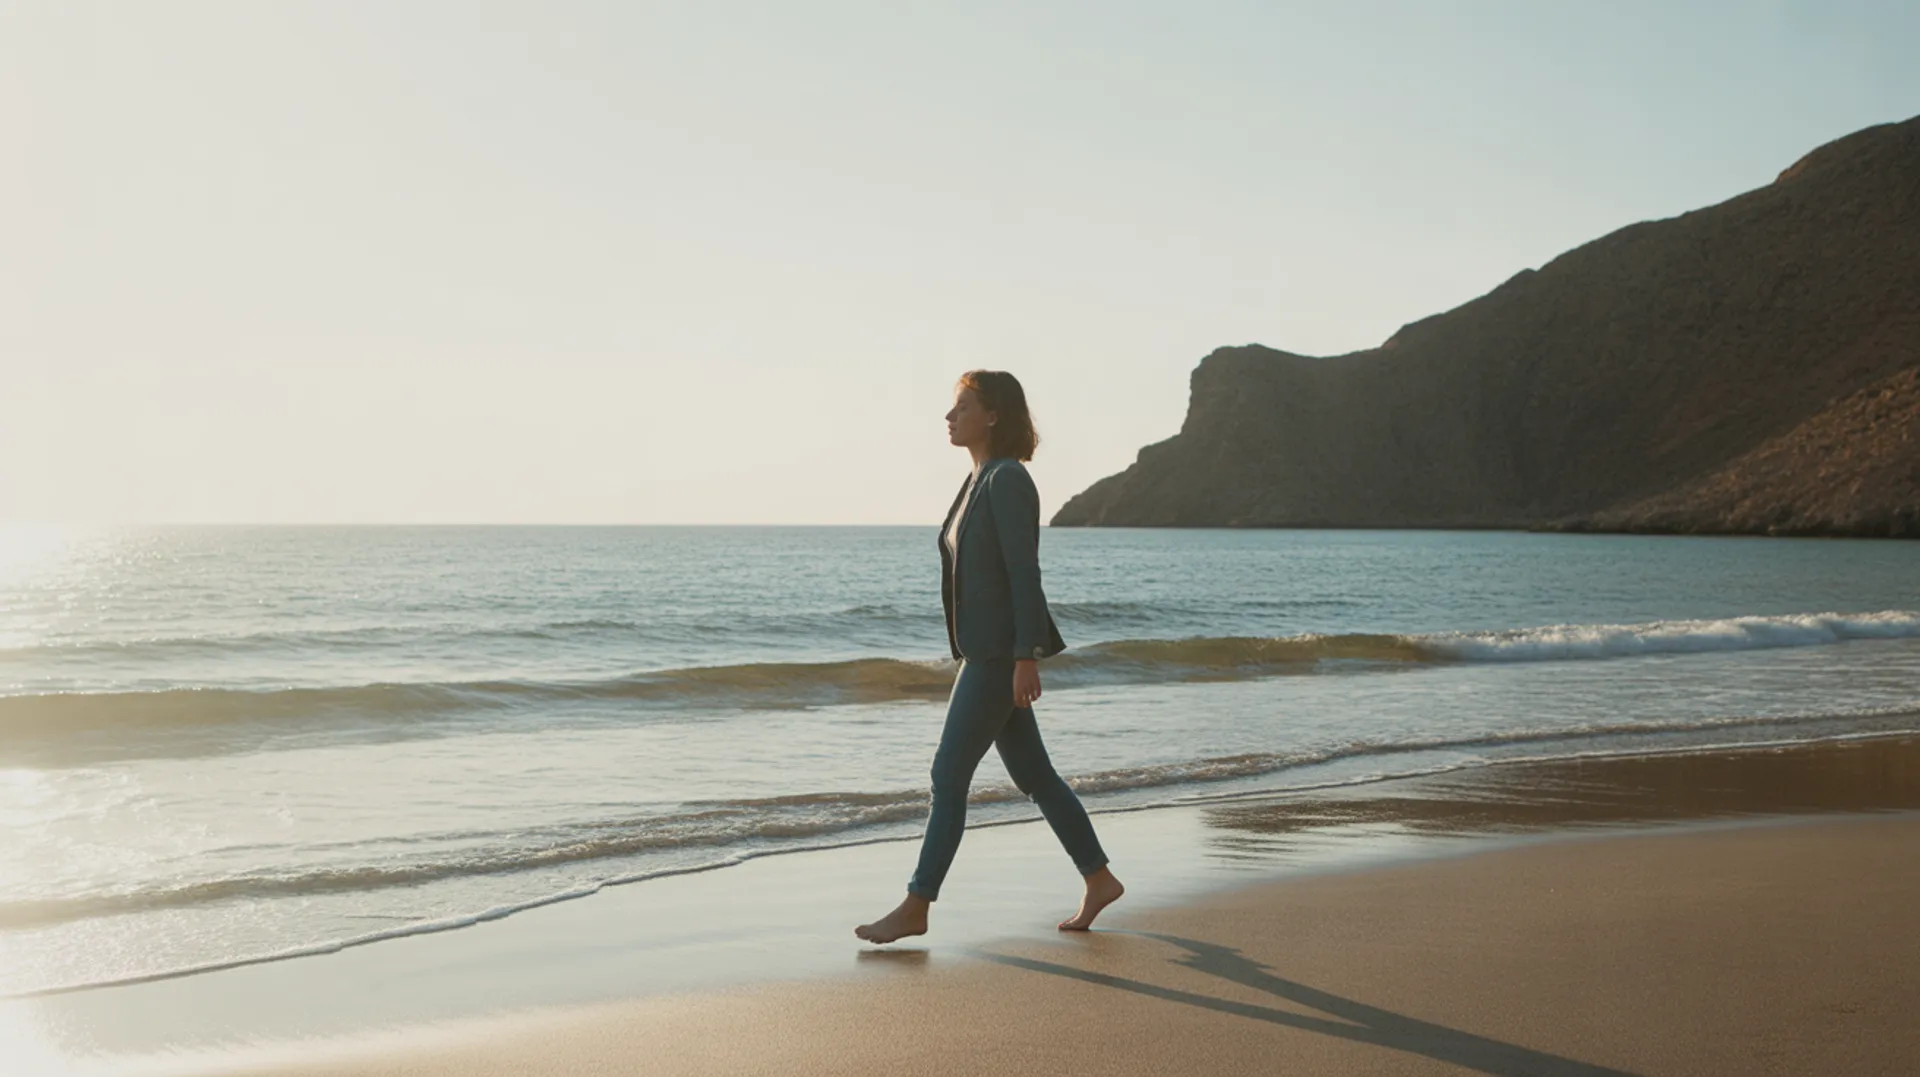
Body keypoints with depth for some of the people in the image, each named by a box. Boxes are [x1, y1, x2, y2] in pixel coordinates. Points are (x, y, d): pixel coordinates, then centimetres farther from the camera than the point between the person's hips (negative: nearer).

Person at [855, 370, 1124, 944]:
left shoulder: (1009, 481, -14)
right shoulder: (980, 481, 14)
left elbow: (1025, 574, -19)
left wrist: (1026, 657, -21)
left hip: (1003, 652, -10)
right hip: (984, 652, 10)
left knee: (949, 774, -6)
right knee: (1031, 774, 13)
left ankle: (915, 908, 1)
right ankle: (1099, 880, 21)